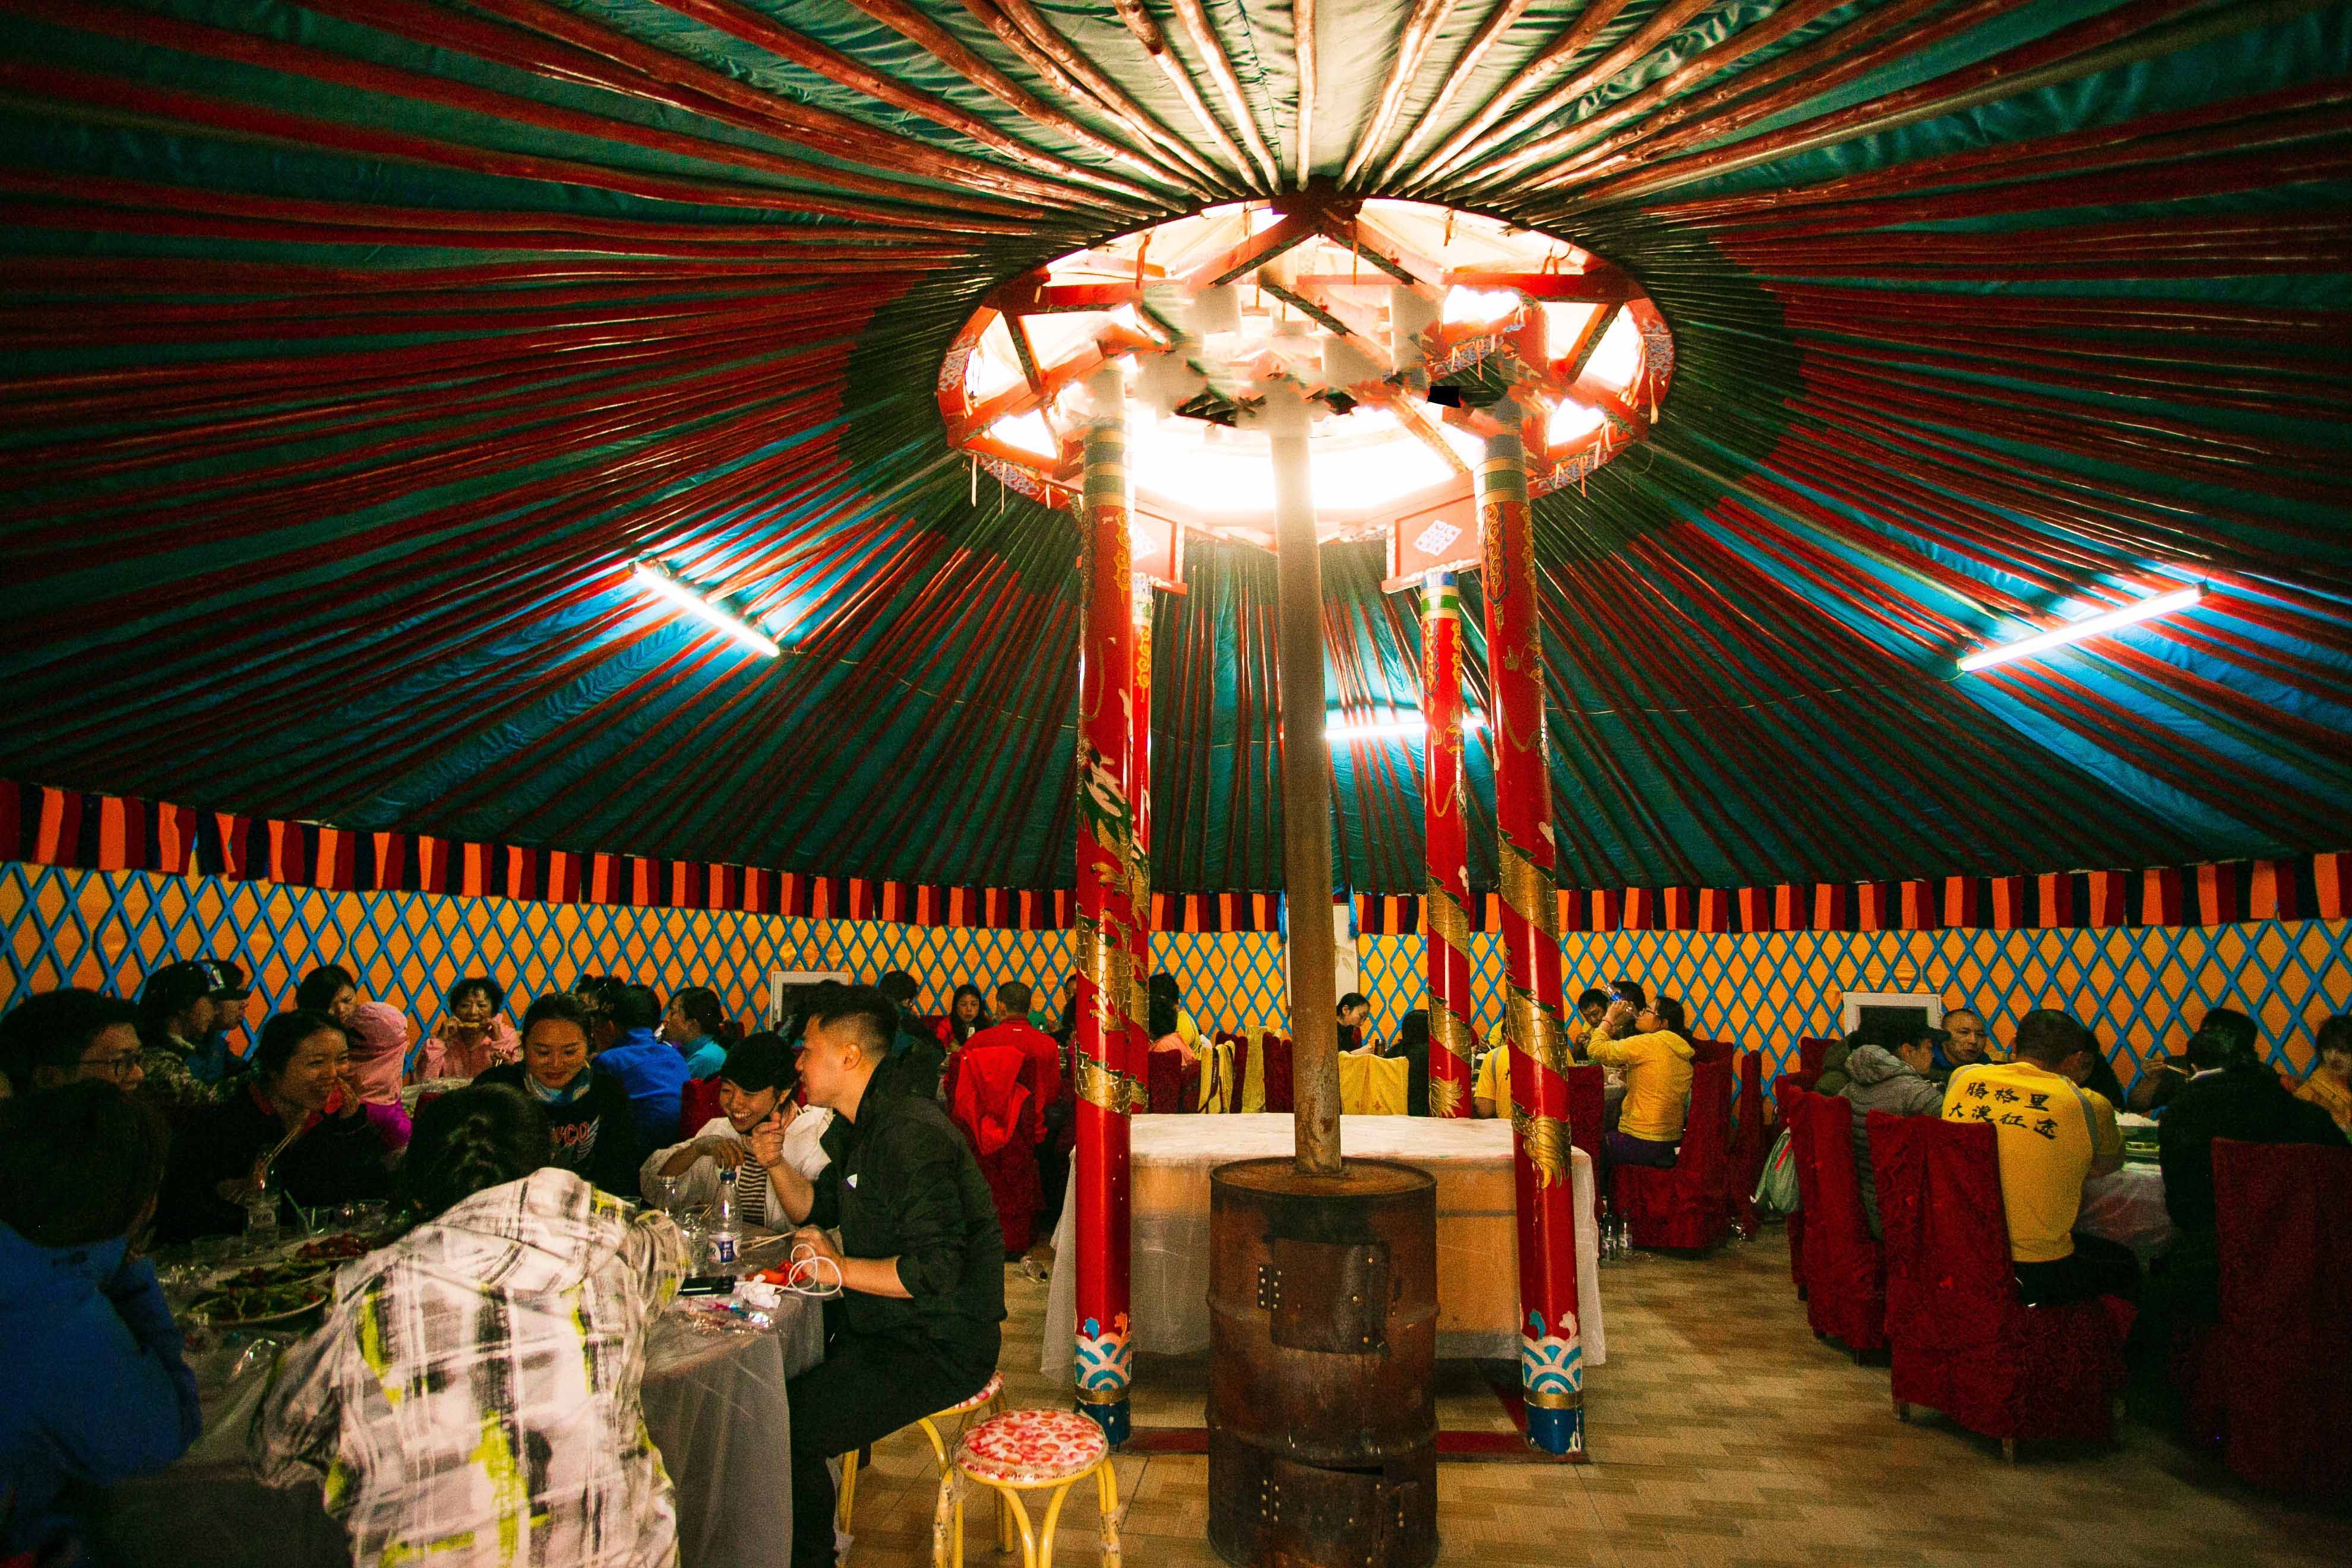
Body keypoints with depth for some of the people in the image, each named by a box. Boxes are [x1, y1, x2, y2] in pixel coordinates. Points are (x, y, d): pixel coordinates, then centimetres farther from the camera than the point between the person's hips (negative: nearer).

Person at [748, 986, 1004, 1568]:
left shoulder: (910, 1135, -24)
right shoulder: (863, 1127, 10)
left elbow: (937, 1270, -30)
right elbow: (816, 1212, 24)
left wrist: (841, 1267, -17)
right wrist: (776, 1164, 6)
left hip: (938, 1347, -11)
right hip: (885, 1324, 11)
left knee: (787, 1427, -20)